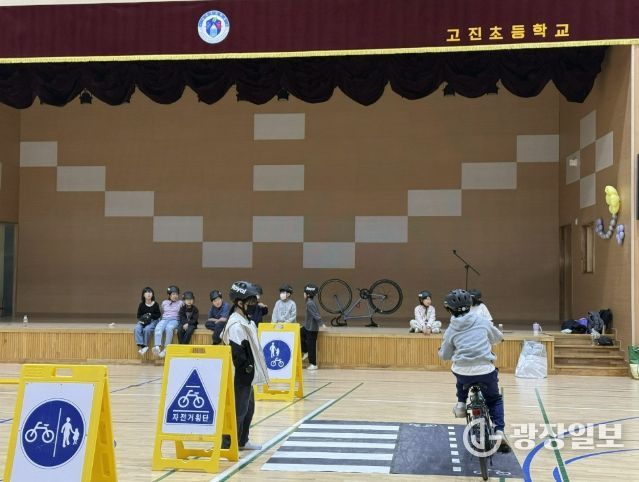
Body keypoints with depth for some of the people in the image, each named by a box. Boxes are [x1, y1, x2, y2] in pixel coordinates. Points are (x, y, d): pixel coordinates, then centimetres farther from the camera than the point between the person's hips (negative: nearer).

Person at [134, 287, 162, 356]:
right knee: (137, 329, -28)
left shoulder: (155, 305, -2)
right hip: (142, 321, 3)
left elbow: (158, 315, 2)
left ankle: (145, 345, -19)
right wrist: (141, 319, -9)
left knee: (146, 329, -34)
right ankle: (140, 346, -29)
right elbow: (138, 315, 12)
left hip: (153, 321, -3)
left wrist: (151, 315, -14)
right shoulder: (141, 305, 5)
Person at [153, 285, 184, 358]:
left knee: (169, 328, -38)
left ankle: (166, 348, -36)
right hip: (164, 319, 2)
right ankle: (157, 347, -48)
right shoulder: (164, 302, 21)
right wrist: (161, 319, 11)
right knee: (158, 328, -33)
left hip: (174, 320, -2)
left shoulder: (180, 303, 12)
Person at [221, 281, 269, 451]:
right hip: (240, 375, -11)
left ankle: (242, 441, 30)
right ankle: (228, 444, -1)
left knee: (248, 408, 19)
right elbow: (236, 352, -25)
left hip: (247, 375, 11)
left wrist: (251, 368, 14)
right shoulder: (236, 324, -20)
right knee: (238, 409, -7)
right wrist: (247, 367, -17)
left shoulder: (245, 321, 13)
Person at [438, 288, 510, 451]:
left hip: (463, 373, 0)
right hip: (486, 371, 0)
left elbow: (445, 355, 16)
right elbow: (498, 337, 26)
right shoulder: (482, 321, 8)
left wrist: (441, 350, 39)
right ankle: (499, 431, 4)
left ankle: (461, 404, 25)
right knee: (495, 400, 25)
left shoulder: (451, 330, 7)